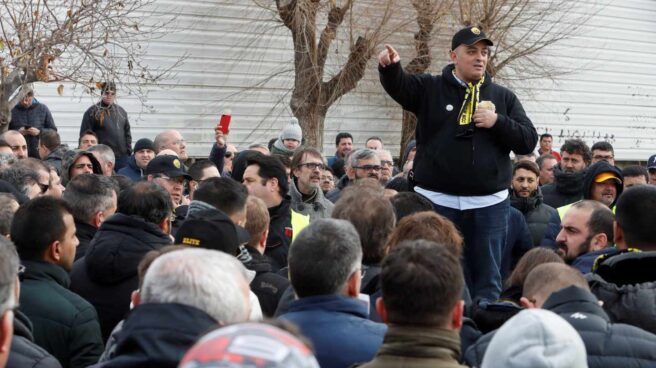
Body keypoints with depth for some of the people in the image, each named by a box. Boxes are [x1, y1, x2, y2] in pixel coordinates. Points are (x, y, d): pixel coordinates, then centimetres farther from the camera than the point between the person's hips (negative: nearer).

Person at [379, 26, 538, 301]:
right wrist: (390, 66, -36)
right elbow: (398, 86, -14)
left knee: (487, 280, 7)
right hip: (436, 200, -1)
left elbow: (528, 141, 5)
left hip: (489, 204, 2)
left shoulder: (503, 97, 10)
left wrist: (497, 122, -12)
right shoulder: (431, 89, 5)